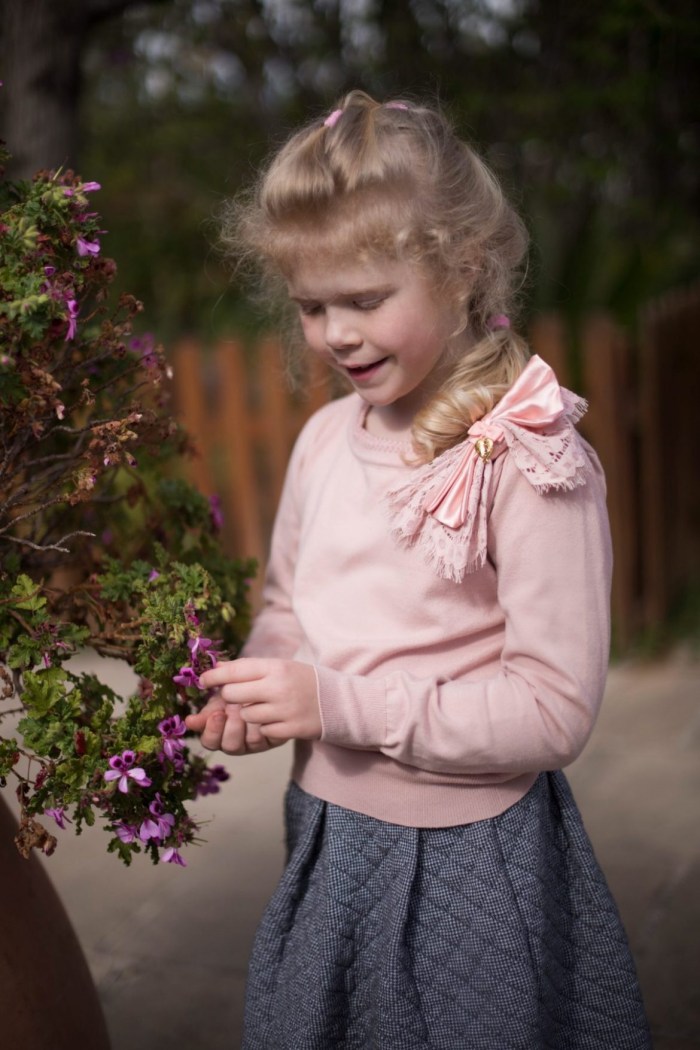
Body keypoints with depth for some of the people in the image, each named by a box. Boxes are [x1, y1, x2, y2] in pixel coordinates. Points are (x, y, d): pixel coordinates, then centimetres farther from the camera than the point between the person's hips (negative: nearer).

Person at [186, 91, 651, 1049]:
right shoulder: (326, 439, 0)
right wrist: (256, 693, -7)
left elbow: (555, 710, -22)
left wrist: (341, 704, -25)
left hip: (464, 861, -6)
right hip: (328, 837, 6)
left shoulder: (530, 464, -20)